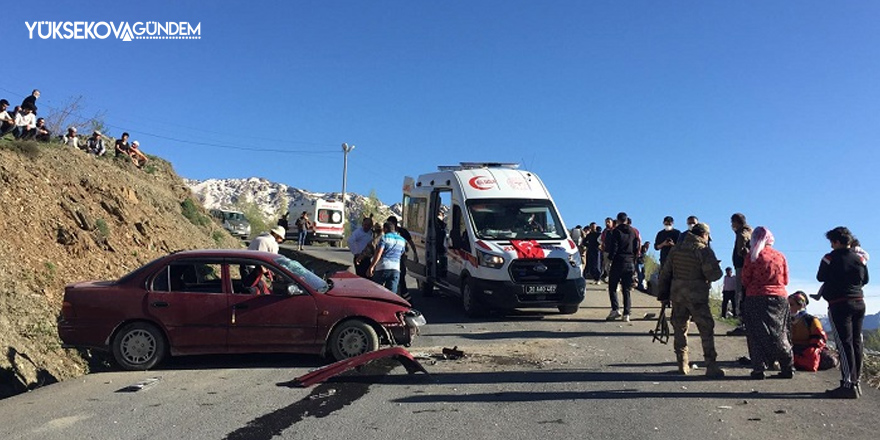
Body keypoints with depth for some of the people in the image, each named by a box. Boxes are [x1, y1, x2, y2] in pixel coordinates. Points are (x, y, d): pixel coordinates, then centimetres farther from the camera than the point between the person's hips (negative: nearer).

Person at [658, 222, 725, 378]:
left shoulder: (676, 249, 11)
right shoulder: (704, 250, -8)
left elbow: (665, 273, 12)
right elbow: (713, 274, -15)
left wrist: (663, 294, 17)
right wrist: (717, 267, 7)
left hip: (677, 293, 5)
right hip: (697, 295, -5)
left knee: (679, 329, 13)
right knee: (706, 329, 0)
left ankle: (683, 365, 15)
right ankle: (711, 366, -3)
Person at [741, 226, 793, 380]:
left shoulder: (752, 256, -6)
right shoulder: (780, 256, 5)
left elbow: (745, 281, -4)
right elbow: (785, 280, 11)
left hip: (756, 298, -4)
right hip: (780, 297, 4)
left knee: (757, 335, 2)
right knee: (779, 334, 13)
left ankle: (758, 369, 0)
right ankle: (787, 368, 13)